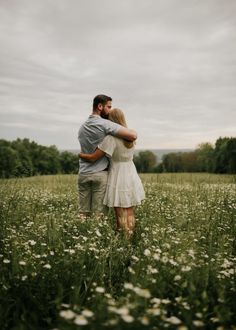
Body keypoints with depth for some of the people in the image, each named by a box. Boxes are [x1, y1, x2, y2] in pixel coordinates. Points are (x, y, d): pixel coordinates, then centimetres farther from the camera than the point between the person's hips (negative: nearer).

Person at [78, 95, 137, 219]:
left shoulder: (82, 127, 13)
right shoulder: (105, 124, -11)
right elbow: (133, 135, -19)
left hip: (83, 174, 6)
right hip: (100, 174, -6)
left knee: (83, 213, 7)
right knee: (99, 214, 0)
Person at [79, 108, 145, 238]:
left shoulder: (111, 138, -20)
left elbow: (93, 158, -16)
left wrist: (81, 155, 2)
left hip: (118, 177, -6)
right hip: (131, 175, 7)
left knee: (120, 213, 2)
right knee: (129, 211, 14)